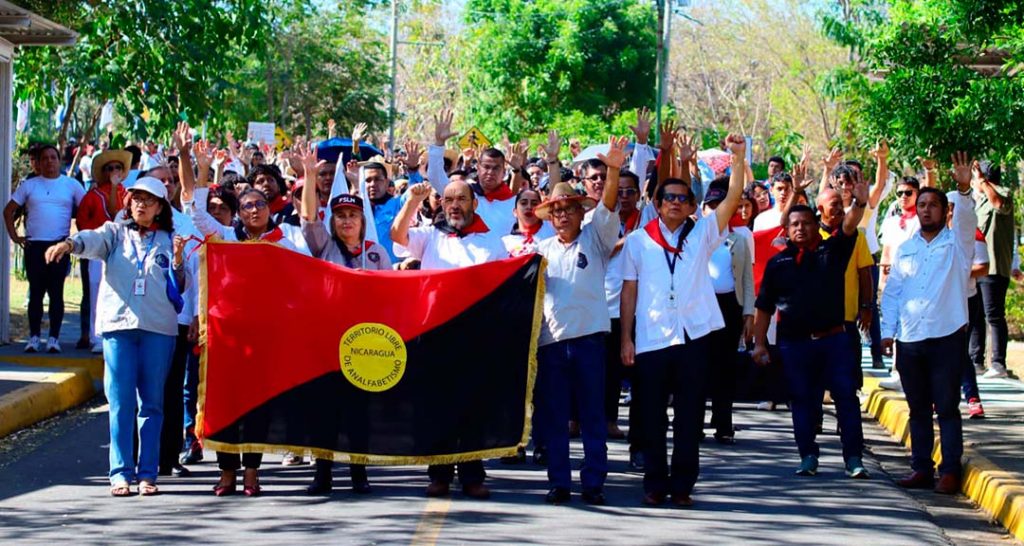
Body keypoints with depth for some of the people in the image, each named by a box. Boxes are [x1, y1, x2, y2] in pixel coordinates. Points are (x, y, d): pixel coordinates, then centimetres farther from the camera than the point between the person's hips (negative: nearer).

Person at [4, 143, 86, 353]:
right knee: (36, 292, 2)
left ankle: (54, 338, 2)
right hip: (34, 245, 1)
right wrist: (14, 236, 3)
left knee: (56, 292, -1)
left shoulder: (72, 185, 7)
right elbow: (8, 211, 13)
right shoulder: (29, 185, 9)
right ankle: (34, 337, 6)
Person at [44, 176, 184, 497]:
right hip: (118, 325, -1)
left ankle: (147, 473, 6)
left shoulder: (168, 241, 12)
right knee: (121, 403, -3)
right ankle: (121, 473, 0)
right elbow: (93, 240, -11)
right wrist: (69, 244, -32)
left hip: (158, 328, 1)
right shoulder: (115, 233, 11)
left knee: (152, 402, 2)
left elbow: (179, 288, 11)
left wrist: (178, 261, -8)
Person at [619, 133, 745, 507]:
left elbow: (733, 198, -2)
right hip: (651, 339, 0)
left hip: (693, 336, 0)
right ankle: (655, 484, 12)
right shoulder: (638, 241, 7)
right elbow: (629, 291, 6)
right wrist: (626, 338, 0)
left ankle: (682, 484, 11)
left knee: (689, 417, 3)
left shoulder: (702, 234, 8)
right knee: (652, 417, 3)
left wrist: (738, 158, -13)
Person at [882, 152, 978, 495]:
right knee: (918, 409, 10)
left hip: (946, 337, -4)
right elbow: (891, 293, 13)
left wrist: (963, 190, -33)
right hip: (909, 339, 4)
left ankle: (950, 471, -3)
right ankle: (921, 469, 16)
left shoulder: (957, 243, 4)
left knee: (947, 407, -4)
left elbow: (967, 220, -16)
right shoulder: (905, 249, 14)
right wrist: (888, 331, 4)